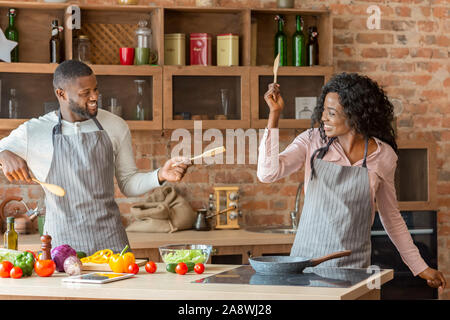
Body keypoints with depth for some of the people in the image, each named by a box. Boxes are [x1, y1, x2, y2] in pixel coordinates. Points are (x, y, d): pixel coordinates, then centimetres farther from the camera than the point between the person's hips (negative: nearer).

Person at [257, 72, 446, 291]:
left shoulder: (383, 155, 0)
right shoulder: (312, 141, 0)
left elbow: (391, 217, 12)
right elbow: (268, 173, -14)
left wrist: (420, 267, 12)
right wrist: (274, 114, -15)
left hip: (353, 265, 0)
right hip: (306, 256, 1)